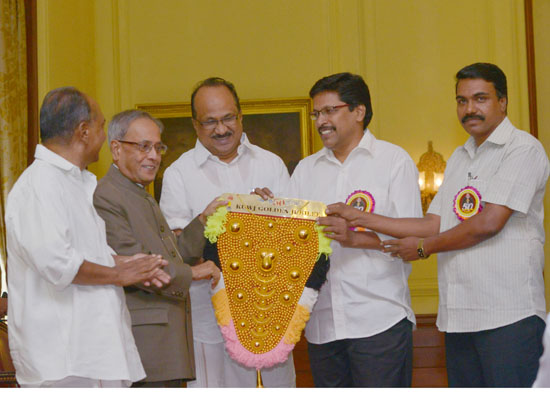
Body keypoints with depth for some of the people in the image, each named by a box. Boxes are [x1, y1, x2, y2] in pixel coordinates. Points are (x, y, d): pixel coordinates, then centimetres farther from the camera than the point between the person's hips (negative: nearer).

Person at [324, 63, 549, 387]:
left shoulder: (523, 148, -5)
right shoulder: (459, 158, 21)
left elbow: (489, 223, -14)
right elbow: (434, 225, 15)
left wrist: (423, 247, -1)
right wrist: (359, 218, 7)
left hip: (509, 313, -7)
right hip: (459, 312, 7)